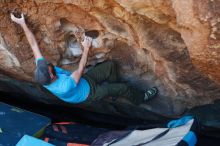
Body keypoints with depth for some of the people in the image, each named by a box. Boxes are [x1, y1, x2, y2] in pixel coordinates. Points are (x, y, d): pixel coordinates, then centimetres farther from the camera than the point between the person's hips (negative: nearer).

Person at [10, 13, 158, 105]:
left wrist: (23, 24, -23)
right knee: (123, 88, -3)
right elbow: (81, 69, -31)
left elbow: (34, 44, -23)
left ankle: (113, 89, 26)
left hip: (84, 81, 6)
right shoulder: (65, 87, -43)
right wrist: (86, 49, -21)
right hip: (90, 92, -6)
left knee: (111, 65, -1)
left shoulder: (42, 72, -25)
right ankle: (141, 98, 28)